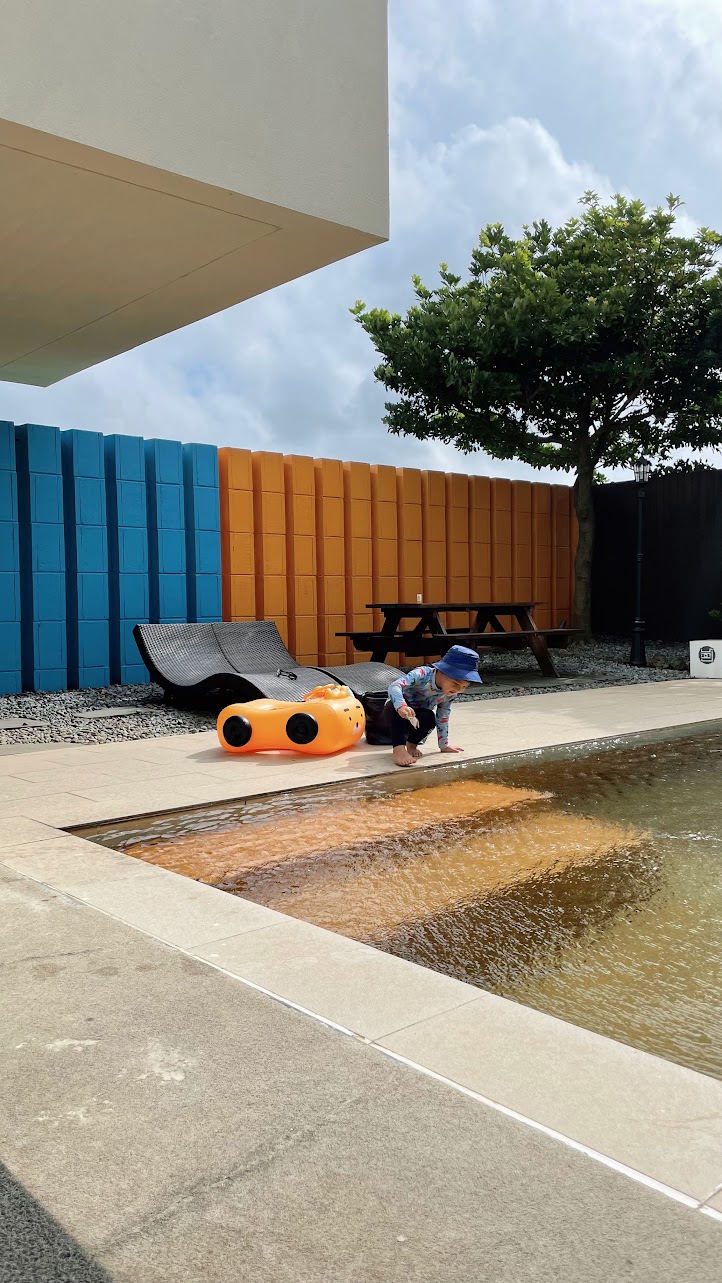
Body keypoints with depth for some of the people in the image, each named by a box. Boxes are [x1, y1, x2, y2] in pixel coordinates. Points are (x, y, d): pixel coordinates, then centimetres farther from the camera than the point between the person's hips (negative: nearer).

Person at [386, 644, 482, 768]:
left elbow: (442, 719, 3)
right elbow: (394, 686, -44)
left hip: (419, 719, 4)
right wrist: (401, 706, -62)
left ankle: (412, 744, -4)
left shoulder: (450, 694, -11)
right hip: (395, 712, -4)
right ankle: (399, 748, -39)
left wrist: (444, 745, 7)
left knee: (429, 718, -30)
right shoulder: (422, 674, -31)